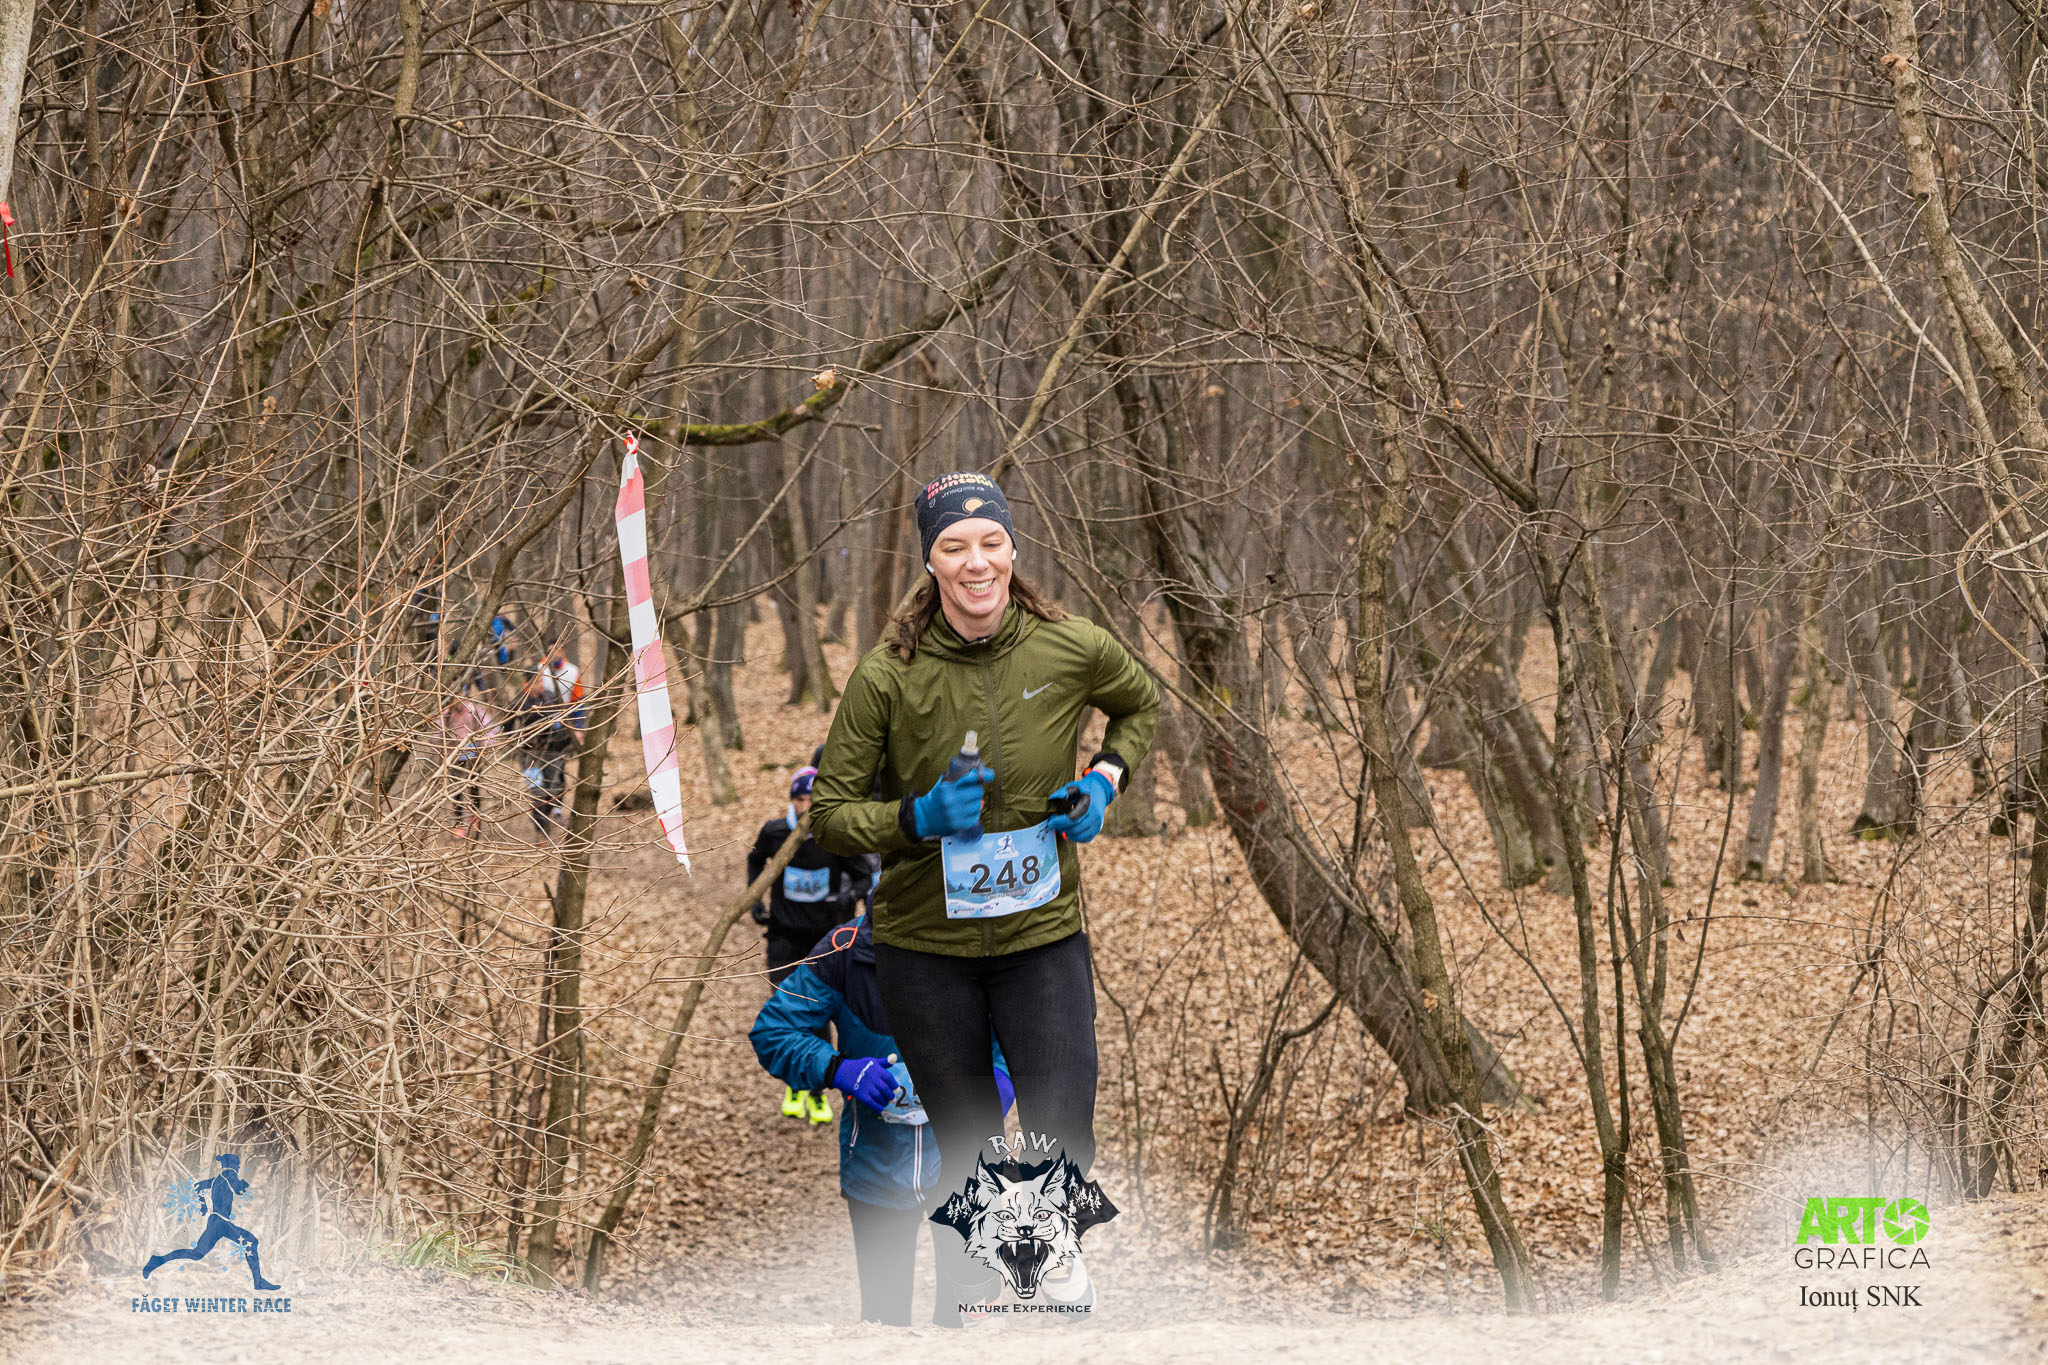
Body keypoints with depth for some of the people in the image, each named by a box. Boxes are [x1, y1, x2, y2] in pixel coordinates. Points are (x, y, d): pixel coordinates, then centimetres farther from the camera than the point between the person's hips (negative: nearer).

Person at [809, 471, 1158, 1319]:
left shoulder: (1069, 648, -8)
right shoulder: (887, 675, -12)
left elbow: (1140, 705, 16)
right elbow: (829, 813, -5)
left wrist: (1105, 779, -1)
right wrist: (918, 818, -21)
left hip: (1043, 936, 0)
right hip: (925, 948, 0)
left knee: (1063, 1142, -12)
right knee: (967, 1153, 12)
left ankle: (1056, 1247, 17)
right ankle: (979, 1289, 36)